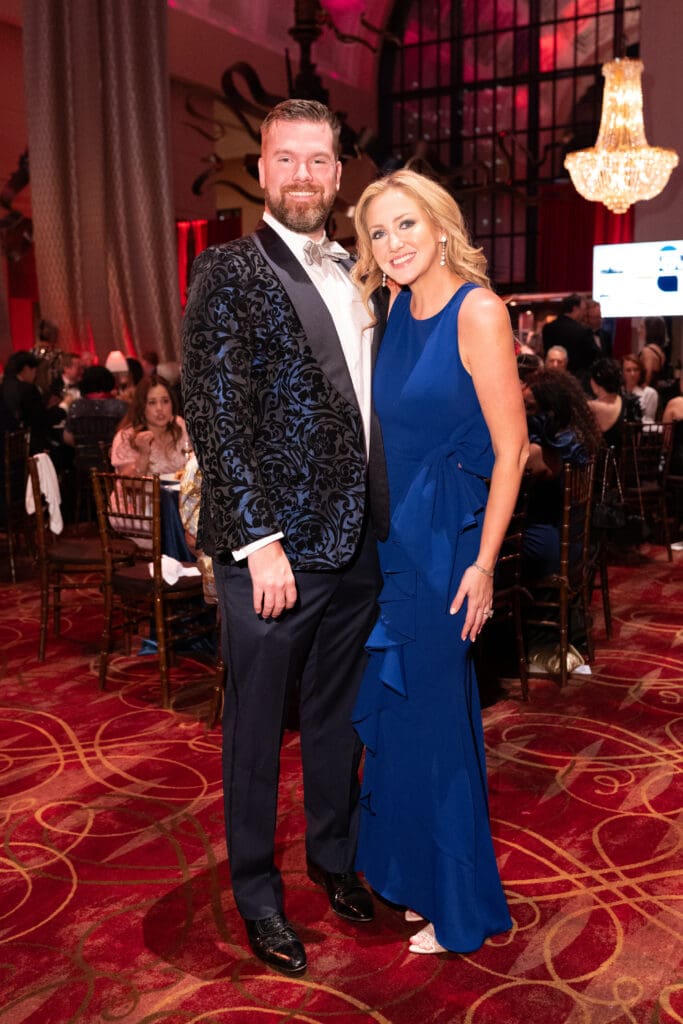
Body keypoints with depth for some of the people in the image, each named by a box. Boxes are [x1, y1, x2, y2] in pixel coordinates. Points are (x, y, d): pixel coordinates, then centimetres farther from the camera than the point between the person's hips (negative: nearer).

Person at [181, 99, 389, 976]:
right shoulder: (229, 272, -7)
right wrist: (259, 542, -18)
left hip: (356, 542, 6)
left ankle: (333, 855, 42)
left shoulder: (354, 276, 12)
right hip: (271, 549, -6)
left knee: (338, 715, 20)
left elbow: (365, 403, 14)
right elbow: (216, 417, -13)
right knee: (256, 728, 10)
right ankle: (256, 893, 30)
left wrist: (383, 518, 6)